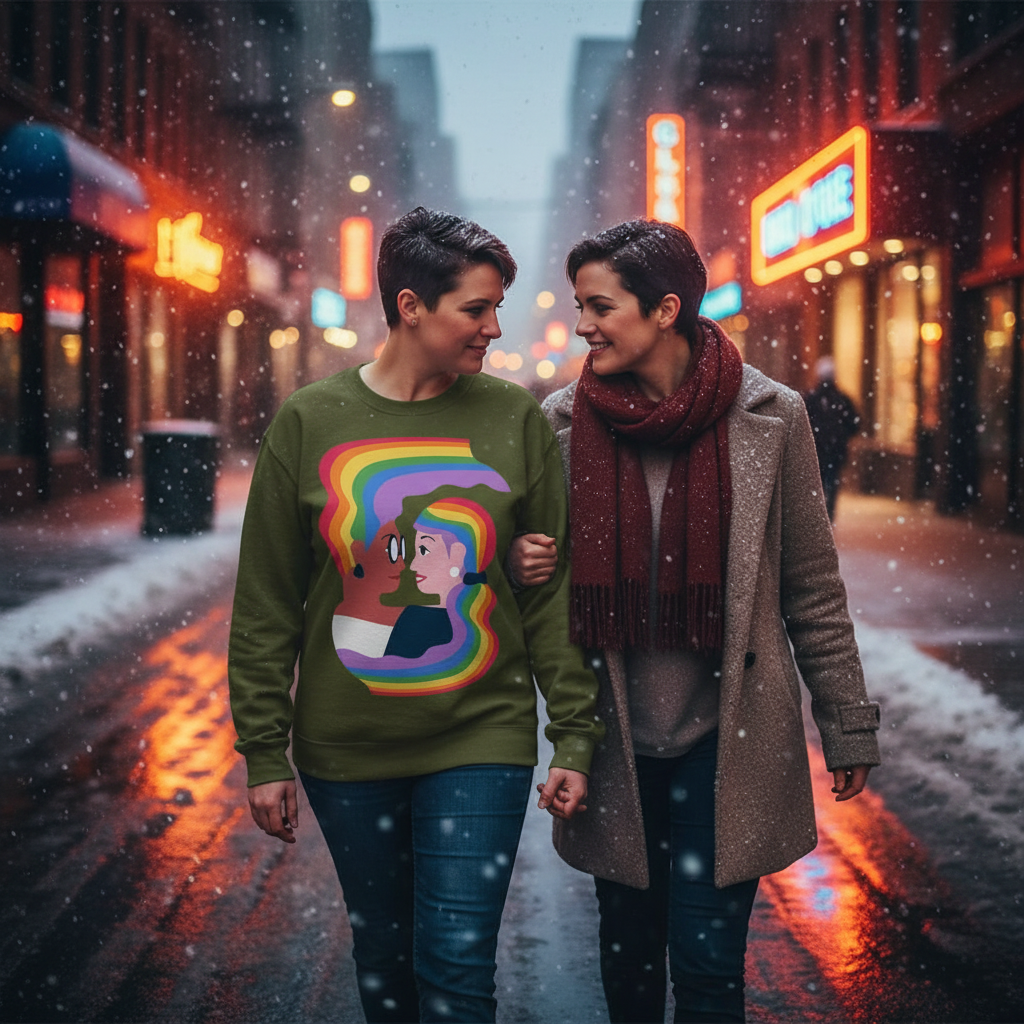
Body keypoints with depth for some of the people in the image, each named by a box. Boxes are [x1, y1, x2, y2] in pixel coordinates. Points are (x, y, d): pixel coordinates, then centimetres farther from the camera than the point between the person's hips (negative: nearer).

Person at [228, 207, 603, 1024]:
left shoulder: (516, 418, -3)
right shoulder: (310, 422, -3)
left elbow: (554, 594, 0)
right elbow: (266, 605, 1)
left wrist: (576, 739, -3)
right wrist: (264, 751, 0)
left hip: (481, 741, -1)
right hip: (346, 747, 1)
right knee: (383, 957, 15)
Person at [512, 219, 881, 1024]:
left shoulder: (768, 417, -7)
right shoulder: (564, 422, -2)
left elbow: (813, 587, 0)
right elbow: (532, 555, 12)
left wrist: (848, 726, 3)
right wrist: (521, 565, -12)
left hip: (726, 740, -2)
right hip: (616, 743, 2)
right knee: (628, 953, 13)